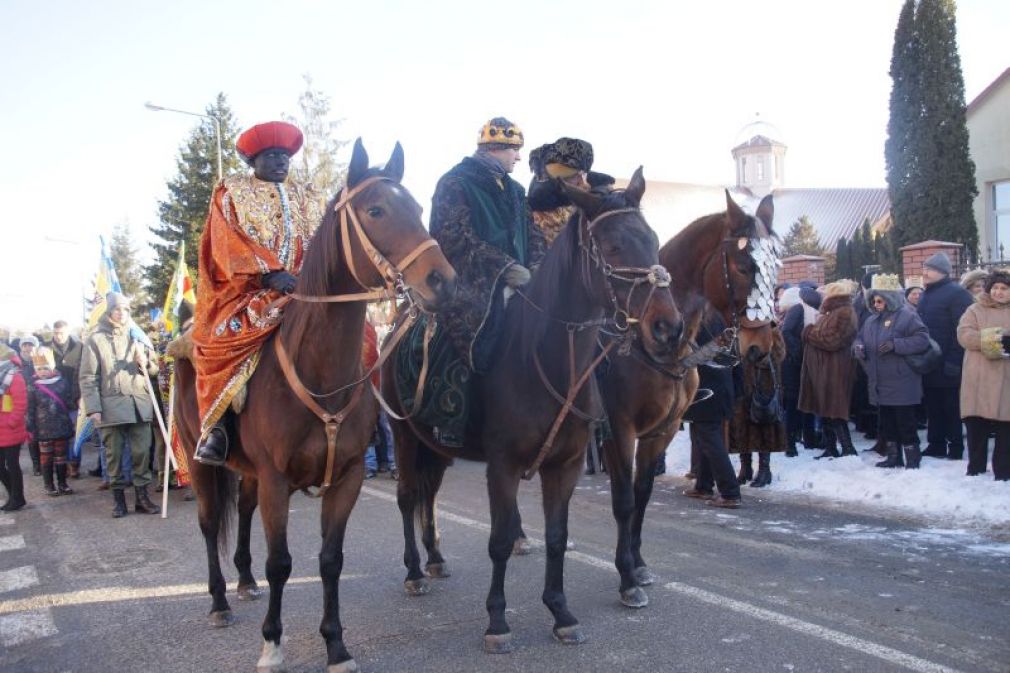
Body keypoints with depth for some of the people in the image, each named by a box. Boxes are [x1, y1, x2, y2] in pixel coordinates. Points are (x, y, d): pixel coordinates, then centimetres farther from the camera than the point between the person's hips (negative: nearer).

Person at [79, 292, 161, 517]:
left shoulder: (136, 337, 15)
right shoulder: (96, 340, 4)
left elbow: (154, 368, 19)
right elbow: (88, 378, -1)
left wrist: (146, 362, -4)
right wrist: (93, 408, -10)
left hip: (139, 404, 3)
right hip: (111, 406, -3)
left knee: (142, 452, 1)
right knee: (114, 454, 3)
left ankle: (142, 497, 9)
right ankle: (119, 499, 13)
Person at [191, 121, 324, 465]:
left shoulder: (308, 197, 23)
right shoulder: (231, 192, 12)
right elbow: (229, 242, -3)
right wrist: (270, 272, -19)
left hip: (307, 291, 3)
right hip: (245, 290, -3)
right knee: (221, 338, -32)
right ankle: (214, 426, -19)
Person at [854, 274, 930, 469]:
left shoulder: (907, 316, -9)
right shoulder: (871, 320, 13)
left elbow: (922, 339, -17)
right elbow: (860, 338, 22)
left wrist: (895, 345, -24)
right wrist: (858, 347, -2)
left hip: (901, 384, -7)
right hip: (880, 384, 8)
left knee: (905, 422, -1)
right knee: (886, 422, 14)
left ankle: (912, 458, 9)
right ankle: (893, 456, 25)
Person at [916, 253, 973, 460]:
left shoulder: (957, 293, -11)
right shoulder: (926, 295, 15)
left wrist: (954, 361, -22)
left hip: (947, 366, -8)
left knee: (952, 408, 2)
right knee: (933, 408, 12)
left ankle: (956, 448, 11)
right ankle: (936, 446, 21)